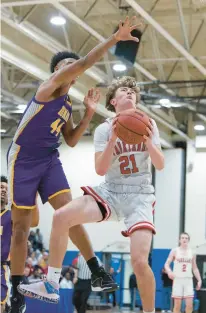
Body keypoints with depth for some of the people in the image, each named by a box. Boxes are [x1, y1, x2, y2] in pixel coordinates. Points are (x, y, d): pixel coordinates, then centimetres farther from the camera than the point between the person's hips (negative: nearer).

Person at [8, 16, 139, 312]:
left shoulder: (67, 104, 12)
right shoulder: (48, 87, -11)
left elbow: (71, 141, 17)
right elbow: (82, 64, -25)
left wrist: (89, 114, 5)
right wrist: (114, 39, -30)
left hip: (49, 160, 6)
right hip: (23, 159, -6)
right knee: (21, 225, -1)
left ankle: (96, 271, -11)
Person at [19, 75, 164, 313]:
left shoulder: (148, 124, 3)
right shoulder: (104, 130, 1)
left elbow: (160, 165, -1)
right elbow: (100, 170, -8)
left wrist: (149, 142, -19)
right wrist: (113, 139, -21)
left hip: (139, 196, -2)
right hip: (110, 192, 2)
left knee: (139, 261, -22)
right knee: (61, 217, -21)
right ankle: (50, 284, -9)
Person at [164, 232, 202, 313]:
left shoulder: (192, 253, 11)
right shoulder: (175, 251, 3)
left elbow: (194, 268, 17)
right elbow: (167, 264, -1)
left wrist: (199, 280, 7)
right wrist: (169, 272, -23)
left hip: (188, 280, 3)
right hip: (178, 279, -2)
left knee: (189, 305, -5)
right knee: (177, 305, -5)